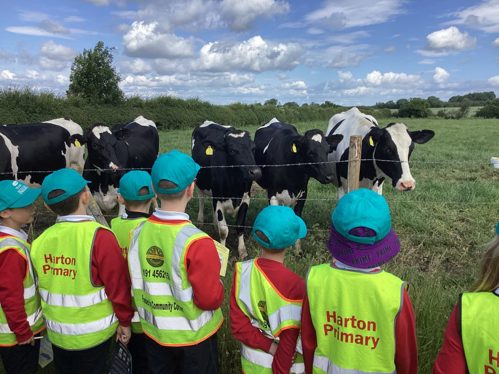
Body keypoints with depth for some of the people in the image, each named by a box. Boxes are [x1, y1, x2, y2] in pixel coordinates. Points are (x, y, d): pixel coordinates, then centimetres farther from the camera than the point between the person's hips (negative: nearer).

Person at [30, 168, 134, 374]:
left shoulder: (41, 240, -8)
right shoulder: (99, 237, -24)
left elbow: (44, 285, 2)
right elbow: (118, 283, -20)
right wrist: (125, 321, -5)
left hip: (56, 332, 5)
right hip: (93, 334, -4)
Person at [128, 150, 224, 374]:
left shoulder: (139, 232, -13)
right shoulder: (197, 242, -30)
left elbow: (136, 284, -1)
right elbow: (210, 299, -24)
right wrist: (217, 286, -4)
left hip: (154, 331, 5)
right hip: (193, 335, -4)